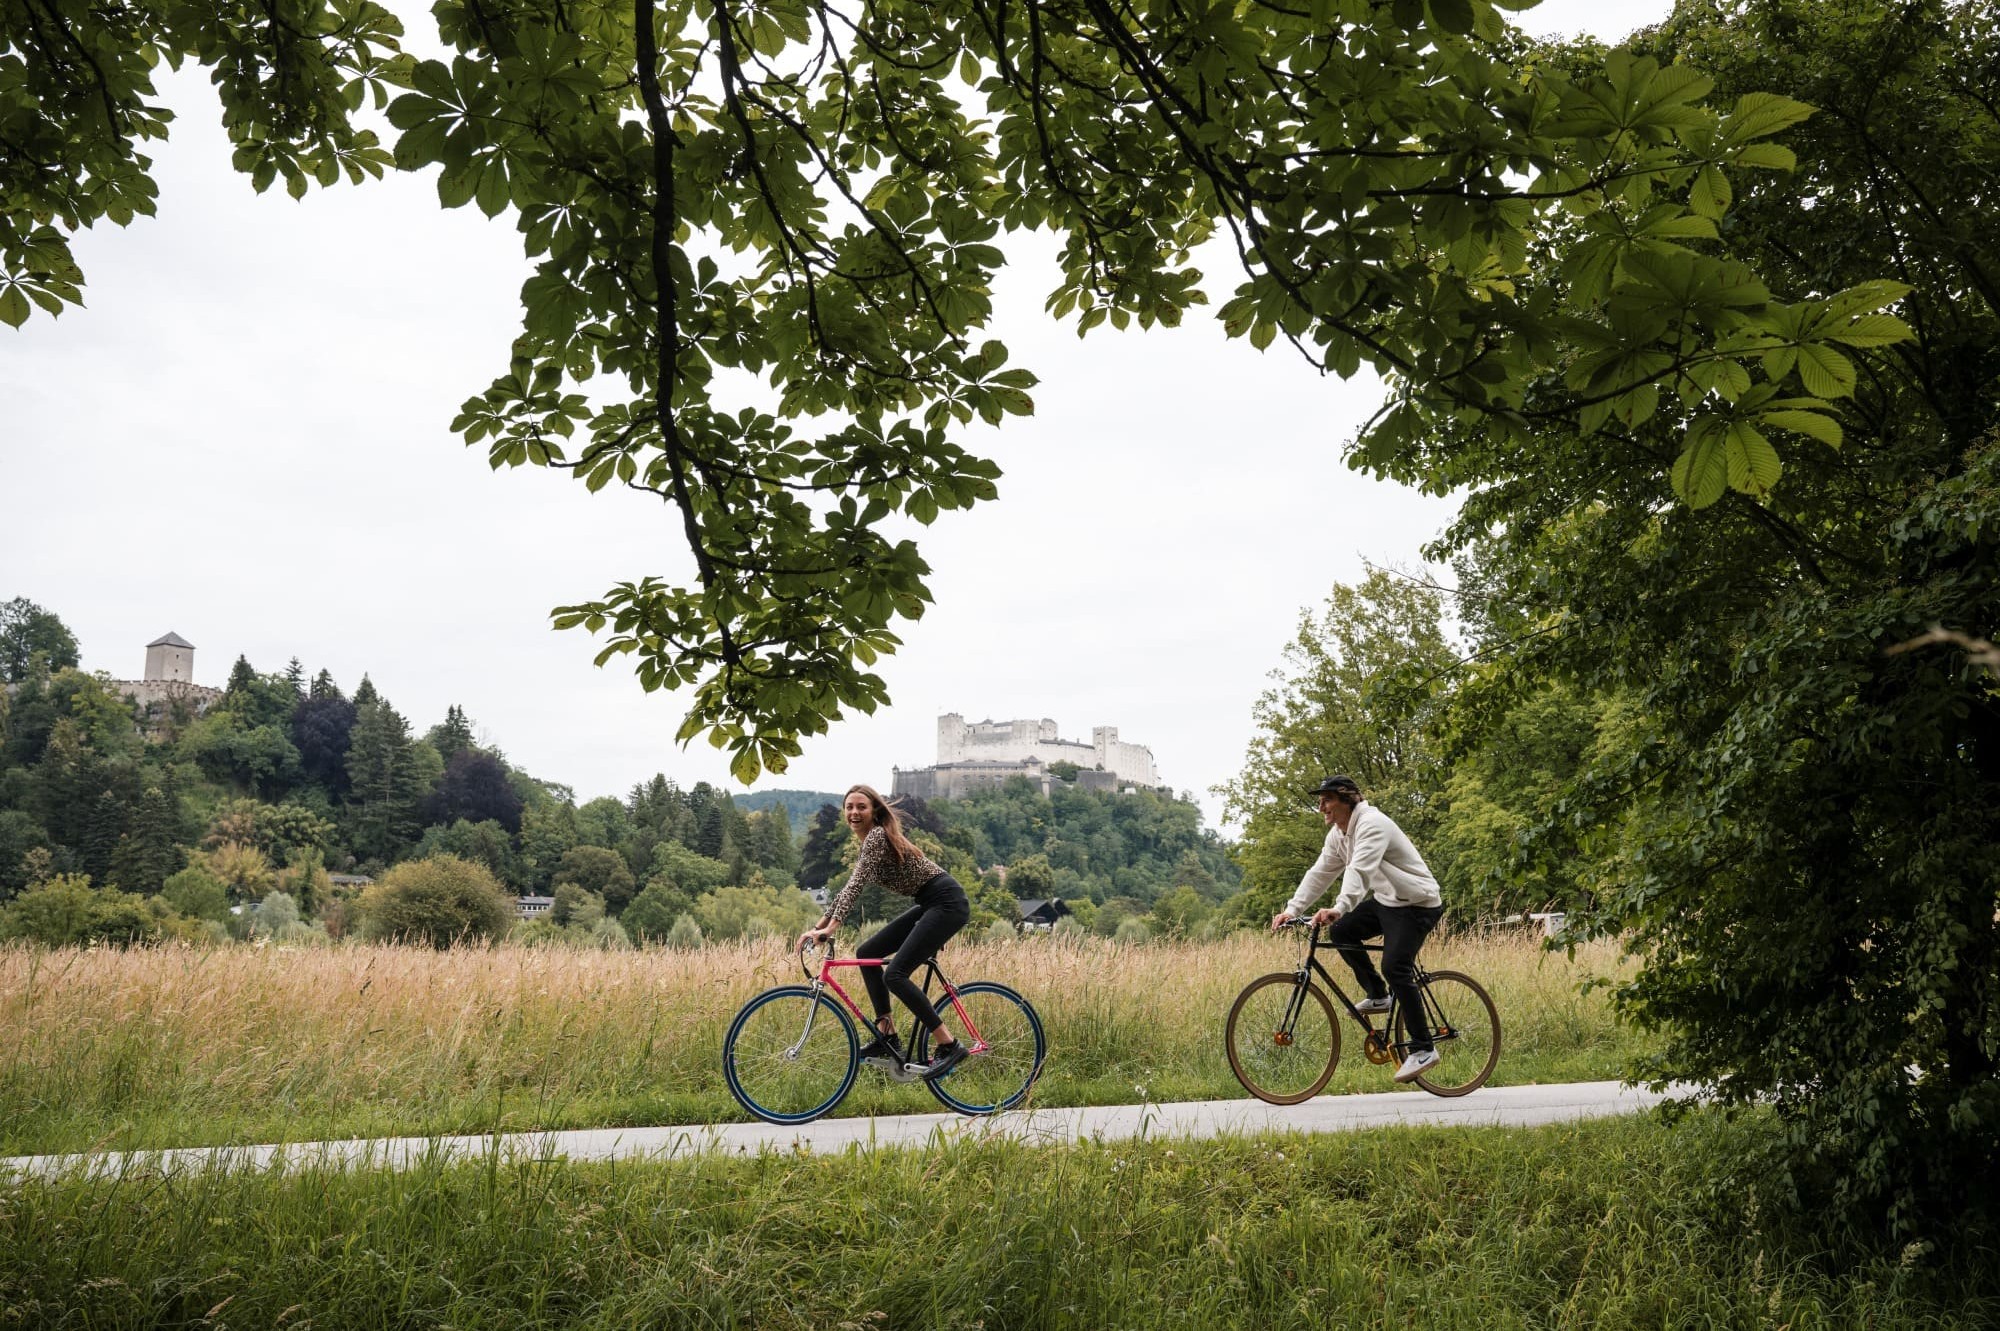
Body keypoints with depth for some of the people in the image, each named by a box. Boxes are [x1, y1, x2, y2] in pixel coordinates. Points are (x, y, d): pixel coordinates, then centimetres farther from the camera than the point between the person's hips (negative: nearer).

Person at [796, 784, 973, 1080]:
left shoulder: (877, 836, -14)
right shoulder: (869, 841, 15)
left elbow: (856, 884, -26)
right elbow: (850, 887, 20)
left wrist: (832, 926, -35)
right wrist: (818, 926, 16)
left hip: (947, 903, -10)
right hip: (929, 905, 10)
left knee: (895, 974, -18)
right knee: (866, 953, 8)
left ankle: (948, 1046, -12)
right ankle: (887, 1037, 9)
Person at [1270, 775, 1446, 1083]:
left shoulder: (1372, 824, -23)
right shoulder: (1338, 834, 7)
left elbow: (1359, 869, -38)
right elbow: (1319, 873, 6)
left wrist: (1339, 908, -51)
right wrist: (1292, 909, -3)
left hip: (1417, 904, -10)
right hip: (1385, 899, 10)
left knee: (1395, 966, -21)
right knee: (1340, 932, -1)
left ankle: (1423, 1049, -12)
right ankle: (1377, 996, 14)